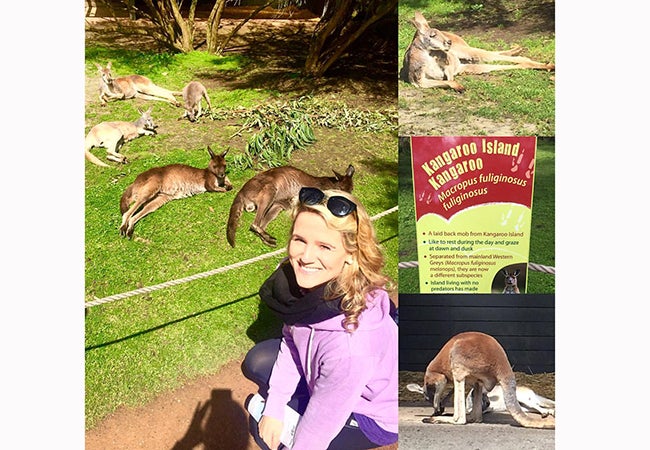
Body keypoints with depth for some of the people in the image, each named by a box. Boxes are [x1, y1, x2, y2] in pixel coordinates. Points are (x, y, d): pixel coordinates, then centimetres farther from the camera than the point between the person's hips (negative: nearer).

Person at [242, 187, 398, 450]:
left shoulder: (350, 342, -43)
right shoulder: (305, 280, -23)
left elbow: (318, 429, -28)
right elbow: (291, 341, -4)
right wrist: (274, 407, -6)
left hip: (374, 417, -6)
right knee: (257, 362, 5)